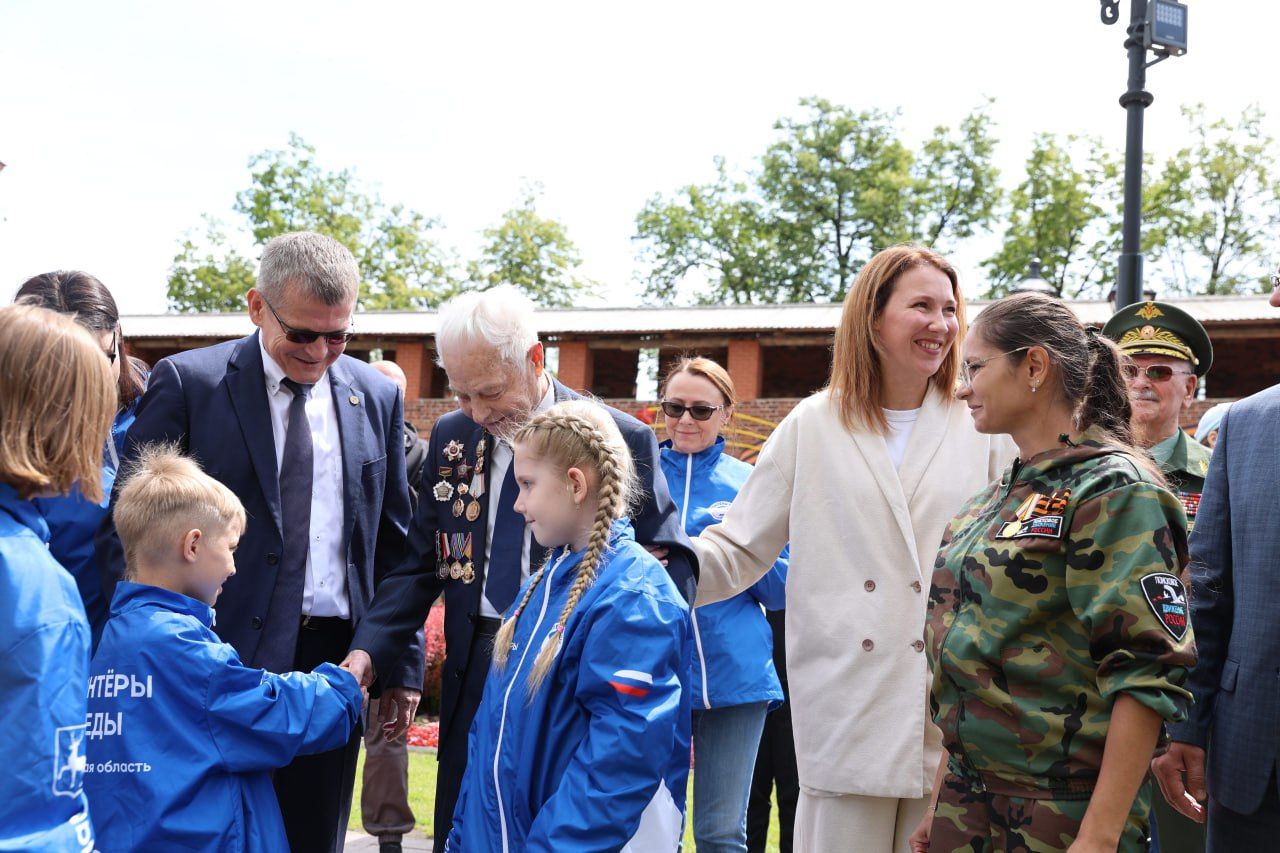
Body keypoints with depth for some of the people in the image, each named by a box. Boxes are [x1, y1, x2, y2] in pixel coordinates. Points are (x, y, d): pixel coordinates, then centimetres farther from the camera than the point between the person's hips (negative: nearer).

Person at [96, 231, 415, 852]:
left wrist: (403, 663, 8)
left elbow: (395, 542, 11)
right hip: (225, 656, -3)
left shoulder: (376, 397, 6)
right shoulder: (185, 382, -4)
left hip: (335, 660, 3)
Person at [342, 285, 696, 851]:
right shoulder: (452, 437, 5)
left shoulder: (621, 440, -8)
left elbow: (671, 562, -6)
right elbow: (421, 564, 6)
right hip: (475, 678, 4)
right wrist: (368, 652, -9)